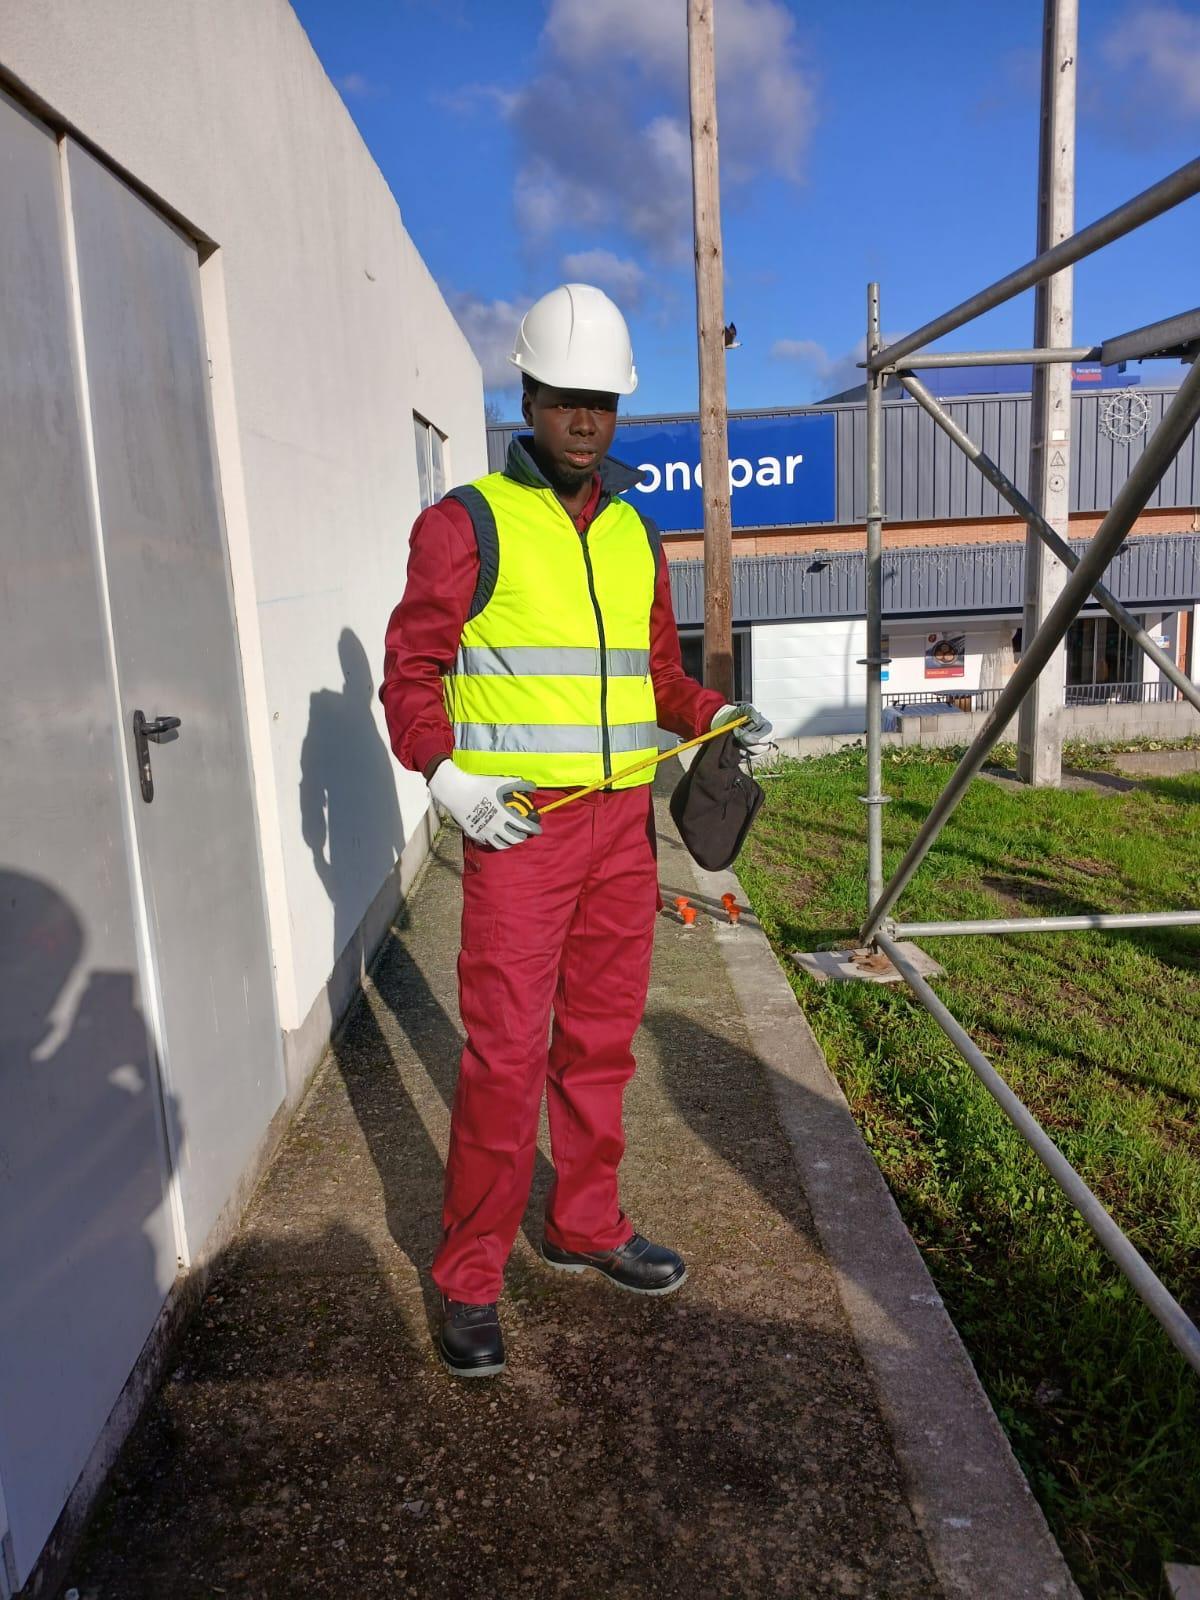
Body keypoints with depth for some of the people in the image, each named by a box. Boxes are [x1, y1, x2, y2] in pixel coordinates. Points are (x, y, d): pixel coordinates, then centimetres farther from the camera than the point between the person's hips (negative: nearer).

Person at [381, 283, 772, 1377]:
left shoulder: (634, 532, 14)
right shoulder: (468, 523, -3)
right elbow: (411, 670, -4)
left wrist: (717, 718, 3)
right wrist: (445, 772, -19)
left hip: (622, 823, 6)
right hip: (516, 827, -5)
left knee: (601, 1038, 14)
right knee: (505, 1054, -4)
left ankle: (585, 1225, 32)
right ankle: (469, 1280, 13)